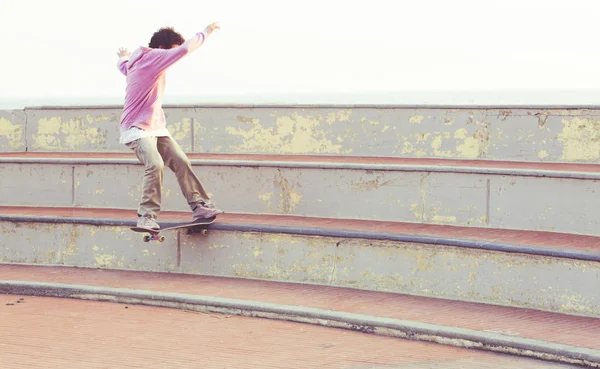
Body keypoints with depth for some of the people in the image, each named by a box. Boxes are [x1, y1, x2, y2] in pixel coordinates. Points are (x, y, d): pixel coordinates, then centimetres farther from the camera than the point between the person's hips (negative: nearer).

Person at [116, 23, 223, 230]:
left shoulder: (135, 62, 16)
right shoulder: (153, 57, -13)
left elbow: (123, 66, 39)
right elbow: (185, 49, -22)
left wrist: (124, 57, 63)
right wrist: (205, 33, -8)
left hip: (156, 127, 10)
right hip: (137, 128, -10)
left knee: (181, 162, -1)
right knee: (155, 164, -28)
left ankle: (199, 206, 2)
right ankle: (147, 217, -25)